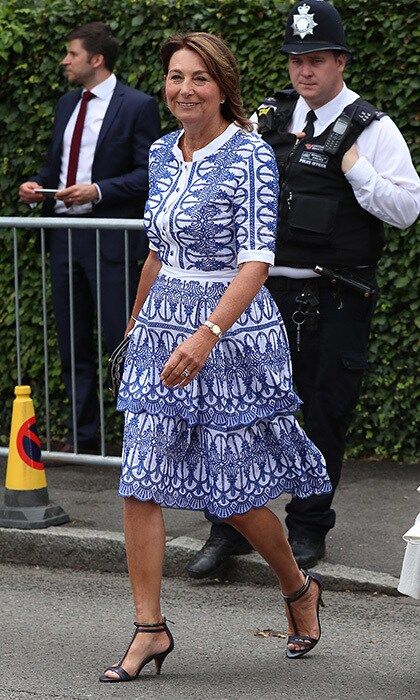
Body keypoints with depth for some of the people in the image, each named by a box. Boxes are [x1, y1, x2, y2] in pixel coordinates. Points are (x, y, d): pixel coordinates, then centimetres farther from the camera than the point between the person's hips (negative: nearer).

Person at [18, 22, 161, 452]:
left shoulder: (138, 107, -5)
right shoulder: (67, 105, 16)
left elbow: (147, 174, -9)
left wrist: (98, 190, -19)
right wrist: (39, 186, 3)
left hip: (111, 238, -7)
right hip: (65, 234, 7)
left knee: (121, 342, -6)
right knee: (73, 344, 11)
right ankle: (82, 435, 20)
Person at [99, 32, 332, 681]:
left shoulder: (251, 155, -13)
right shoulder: (163, 153, 8)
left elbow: (256, 261, -19)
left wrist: (207, 334, -31)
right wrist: (136, 321, 27)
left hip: (233, 334, -6)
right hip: (163, 331, 6)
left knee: (235, 492, 3)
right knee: (139, 481, -3)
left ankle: (299, 588, 30)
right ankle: (150, 628, 3)